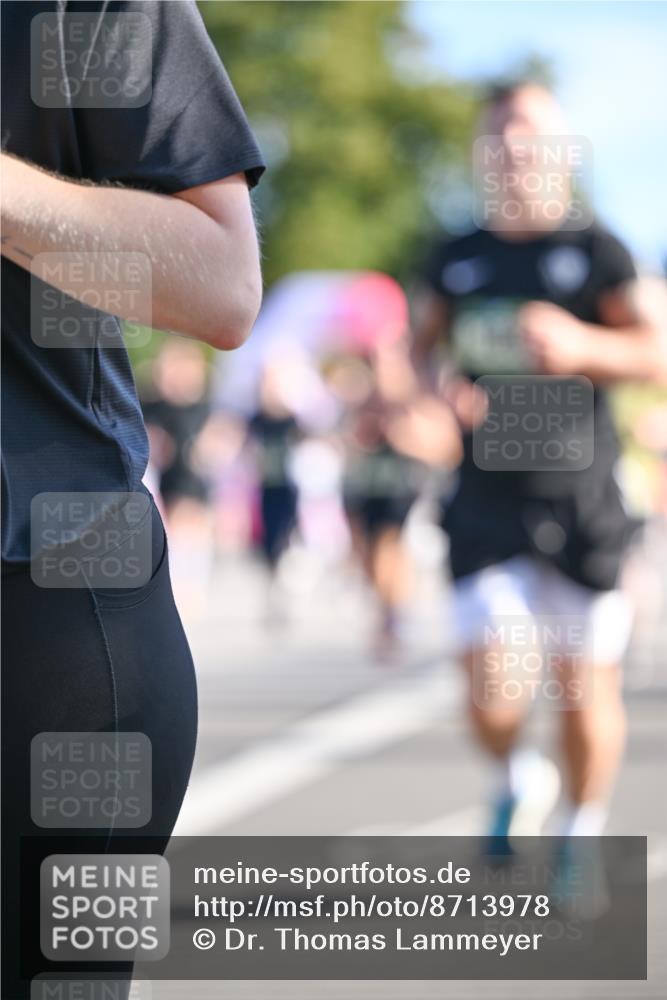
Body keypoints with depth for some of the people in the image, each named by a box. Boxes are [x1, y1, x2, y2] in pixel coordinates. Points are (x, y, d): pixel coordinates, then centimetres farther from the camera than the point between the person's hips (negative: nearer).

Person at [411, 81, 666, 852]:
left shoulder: (593, 251, -1)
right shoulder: (455, 260, 11)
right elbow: (418, 348, 19)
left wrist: (581, 345, -28)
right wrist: (438, 385, -4)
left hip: (580, 502, -2)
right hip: (486, 505, 2)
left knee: (585, 691, 2)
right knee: (492, 695, -8)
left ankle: (583, 833, 24)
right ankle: (516, 781, 25)